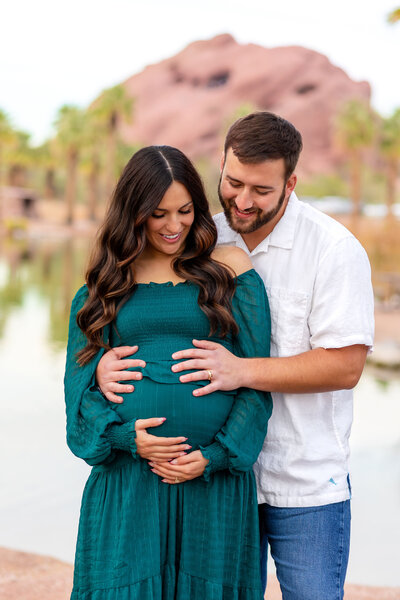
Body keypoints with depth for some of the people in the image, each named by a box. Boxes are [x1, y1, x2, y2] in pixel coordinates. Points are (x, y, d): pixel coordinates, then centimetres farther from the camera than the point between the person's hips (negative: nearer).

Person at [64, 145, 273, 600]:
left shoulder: (230, 269, 5)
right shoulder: (104, 287, 10)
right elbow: (80, 381, 6)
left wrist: (215, 455, -9)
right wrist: (126, 437, -12)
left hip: (215, 477, 0)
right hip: (127, 478, 1)